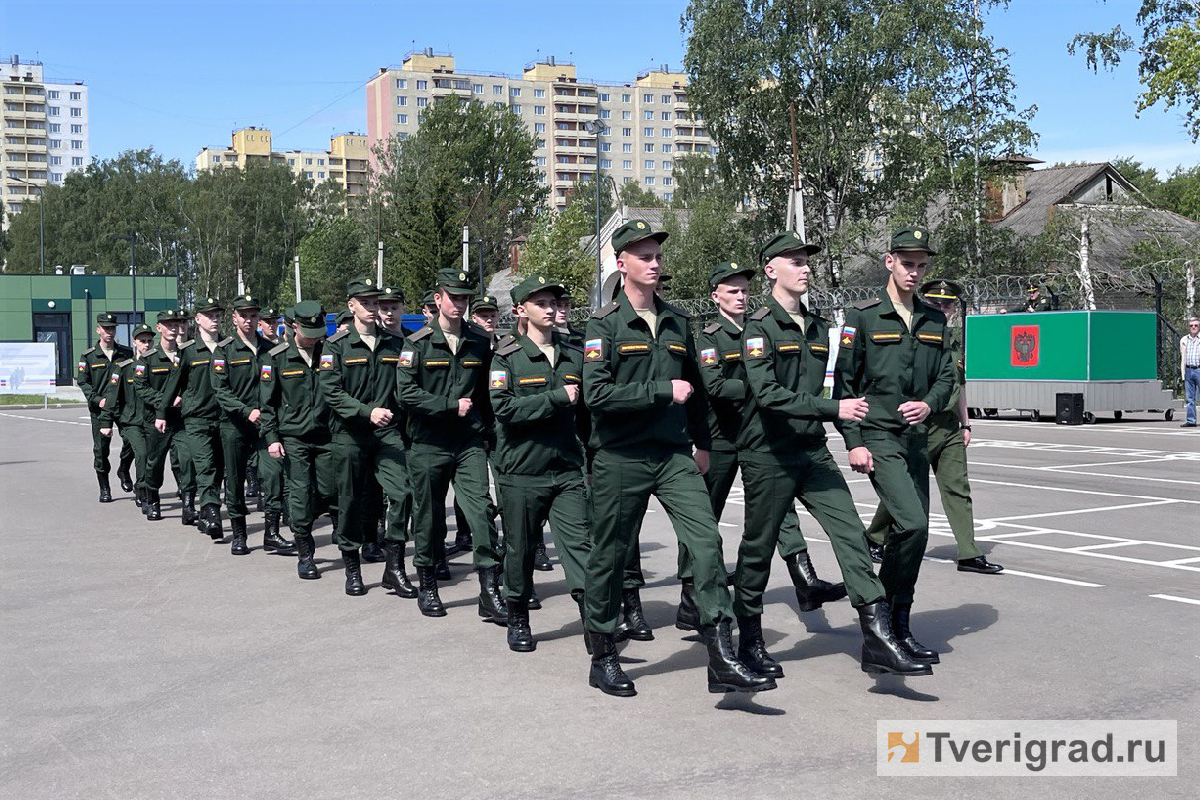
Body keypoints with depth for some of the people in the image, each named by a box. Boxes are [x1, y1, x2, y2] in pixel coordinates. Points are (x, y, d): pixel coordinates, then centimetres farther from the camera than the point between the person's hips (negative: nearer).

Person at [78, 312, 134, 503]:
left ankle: (123, 471, 18)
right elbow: (82, 381, -1)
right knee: (101, 447, -1)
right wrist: (98, 399, -14)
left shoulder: (127, 353, 7)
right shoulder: (88, 356, 2)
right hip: (100, 408, -1)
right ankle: (104, 488, 12)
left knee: (132, 439, -11)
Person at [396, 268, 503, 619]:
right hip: (429, 445, -2)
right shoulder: (417, 344, -2)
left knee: (481, 511, -10)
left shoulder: (480, 343, 8)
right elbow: (406, 393, -11)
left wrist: (485, 426, 7)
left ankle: (490, 592, -8)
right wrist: (452, 405, -13)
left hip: (470, 443, 2)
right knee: (429, 517, 8)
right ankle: (427, 586, 25)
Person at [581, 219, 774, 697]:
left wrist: (702, 443, 22)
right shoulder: (604, 324, -6)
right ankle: (602, 659, 24)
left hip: (675, 455, 4)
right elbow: (597, 394, -18)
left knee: (707, 541, -10)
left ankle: (722, 661, -8)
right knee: (610, 555, 6)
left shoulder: (677, 322, 12)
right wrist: (663, 392, -16)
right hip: (620, 458, -4)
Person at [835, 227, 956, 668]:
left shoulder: (934, 320, 13)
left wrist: (928, 404, -8)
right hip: (877, 437, -6)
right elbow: (843, 383, -4)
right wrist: (853, 442, -10)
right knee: (913, 524, -19)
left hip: (917, 437, 6)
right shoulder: (862, 317, -4)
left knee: (911, 532, 7)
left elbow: (946, 375, 15)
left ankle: (893, 624, 18)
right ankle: (895, 620, -3)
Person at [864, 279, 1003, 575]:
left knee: (958, 488, 1)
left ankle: (969, 555, 1)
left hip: (950, 428, 6)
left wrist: (965, 423, 20)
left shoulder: (956, 338, 12)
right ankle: (874, 539, 23)